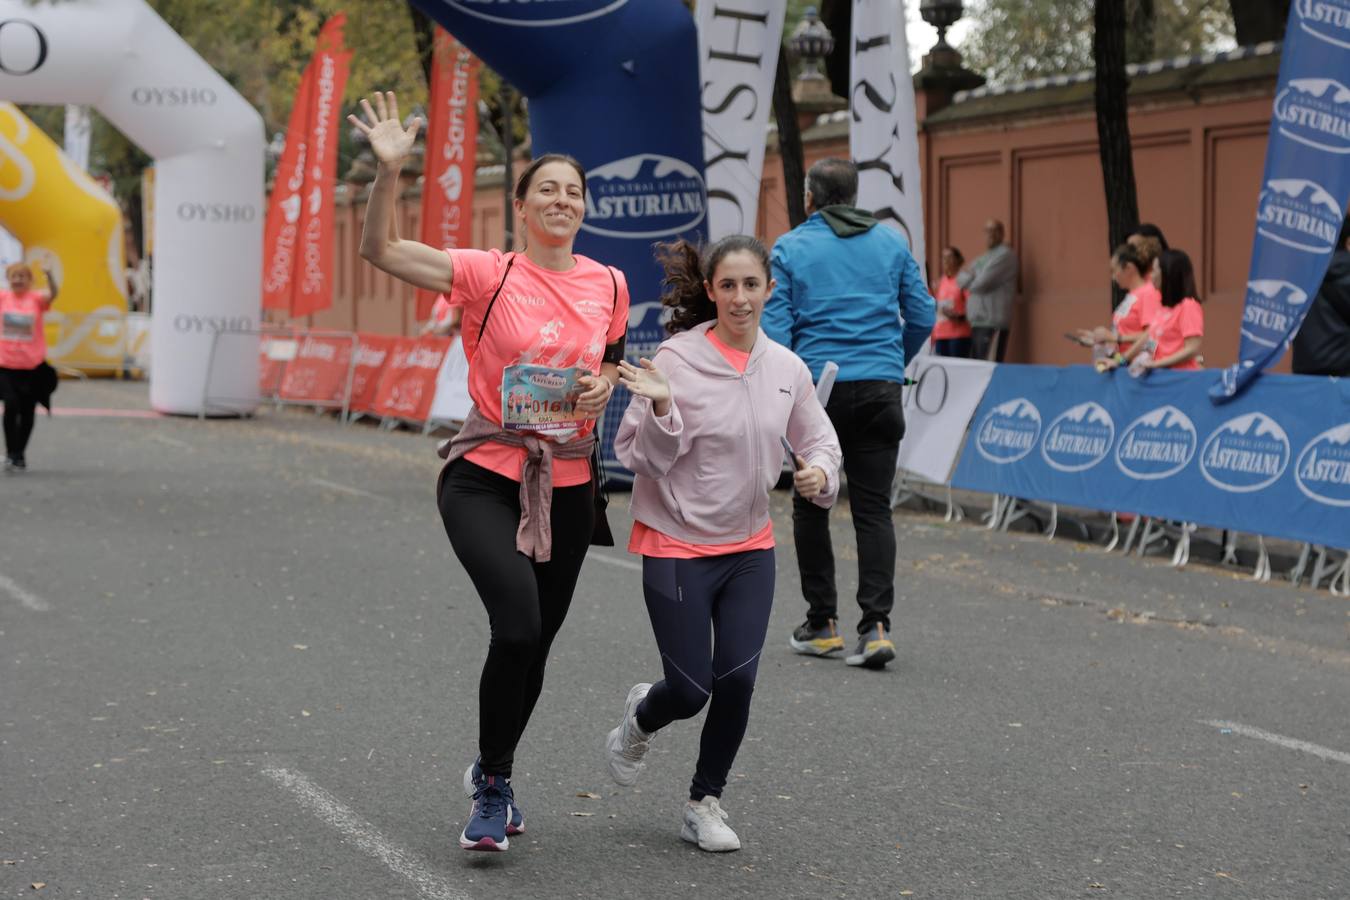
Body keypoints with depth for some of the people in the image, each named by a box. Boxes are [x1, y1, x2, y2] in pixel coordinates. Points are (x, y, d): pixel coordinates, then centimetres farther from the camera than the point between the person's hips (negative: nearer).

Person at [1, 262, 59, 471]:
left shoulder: (36, 299, -4)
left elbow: (53, 294, -22)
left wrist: (49, 274, -41)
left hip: (33, 365, 0)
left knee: (28, 411, 10)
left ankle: (20, 453, 27)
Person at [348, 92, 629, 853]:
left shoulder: (609, 284, 3)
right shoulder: (488, 275, -8)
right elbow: (381, 249, -16)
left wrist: (606, 385, -2)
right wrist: (390, 170, -29)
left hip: (567, 489, 4)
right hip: (486, 480, -4)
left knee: (535, 645, 13)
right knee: (518, 628, -22)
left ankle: (492, 776, 39)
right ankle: (494, 788, 0)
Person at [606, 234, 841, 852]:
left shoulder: (786, 367, -1)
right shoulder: (676, 360, -15)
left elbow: (819, 440, 12)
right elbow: (642, 456, -13)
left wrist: (820, 472, -10)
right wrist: (661, 408, -32)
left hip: (750, 547, 4)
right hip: (677, 544, -4)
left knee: (738, 679, -5)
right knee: (691, 690, -2)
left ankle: (705, 803, 18)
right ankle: (641, 718, 36)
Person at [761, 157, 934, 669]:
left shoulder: (791, 248, 1)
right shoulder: (891, 243, 8)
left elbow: (775, 329, -5)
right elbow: (922, 317, 9)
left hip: (817, 390, -2)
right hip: (881, 390, 2)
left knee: (811, 506, 11)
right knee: (873, 508, 4)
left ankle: (822, 625, 14)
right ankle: (876, 624, -9)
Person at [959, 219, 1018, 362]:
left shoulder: (1004, 254, -5)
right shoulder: (984, 257, 24)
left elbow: (982, 283, -13)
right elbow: (960, 278, 18)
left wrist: (969, 276, 7)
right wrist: (972, 277, -3)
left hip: (992, 324, -9)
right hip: (976, 323, 9)